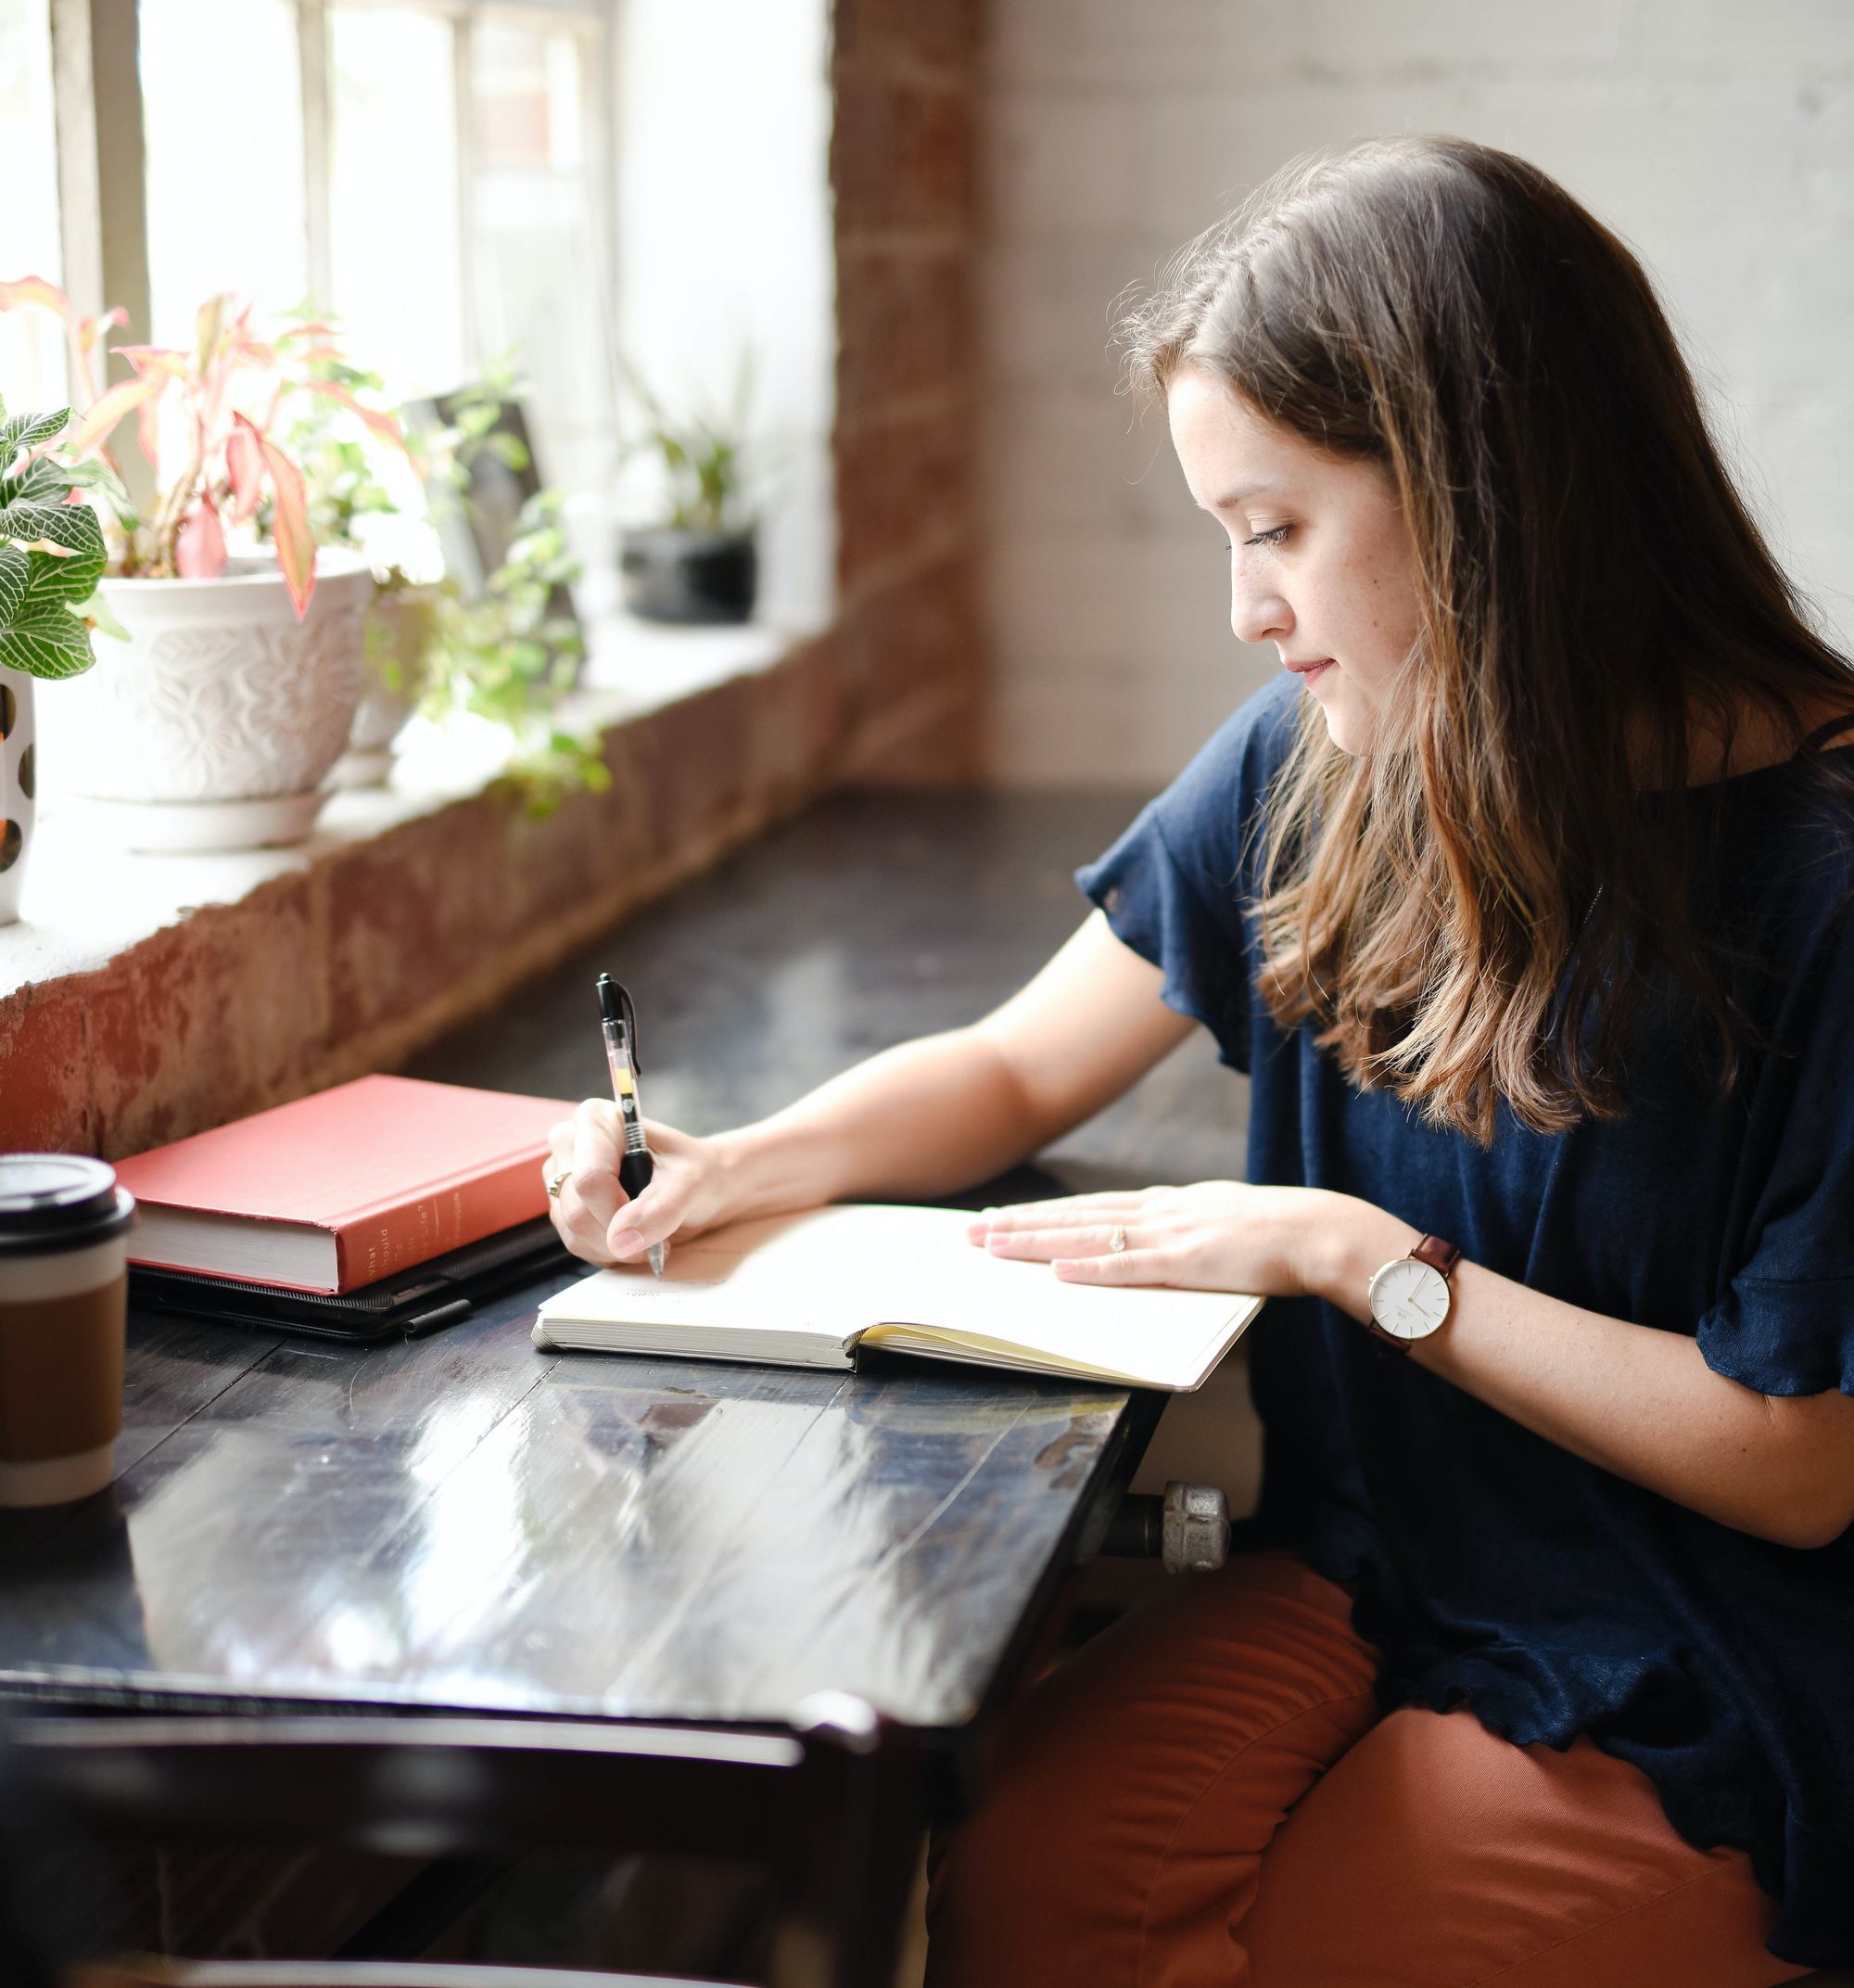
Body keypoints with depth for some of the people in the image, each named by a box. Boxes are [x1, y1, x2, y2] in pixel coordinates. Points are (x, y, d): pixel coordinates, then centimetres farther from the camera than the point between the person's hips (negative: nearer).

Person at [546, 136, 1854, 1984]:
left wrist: (1359, 1257, -17)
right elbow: (1013, 1070, 12)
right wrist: (727, 1171, -6)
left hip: (1693, 1701, -4)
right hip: (1358, 1574, 4)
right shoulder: (1307, 770, 0)